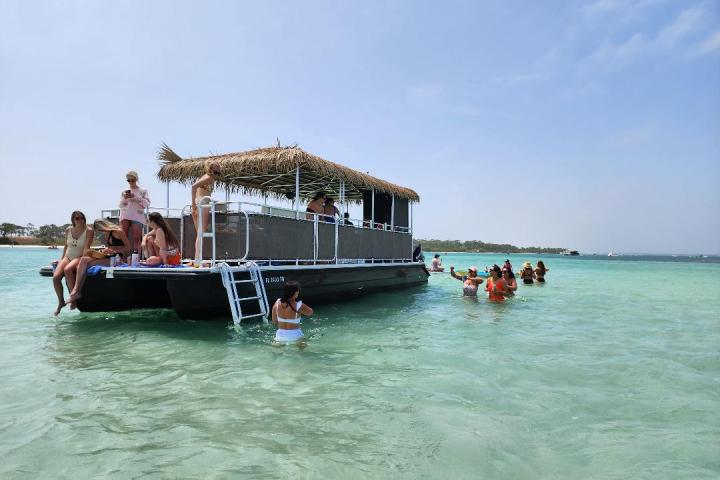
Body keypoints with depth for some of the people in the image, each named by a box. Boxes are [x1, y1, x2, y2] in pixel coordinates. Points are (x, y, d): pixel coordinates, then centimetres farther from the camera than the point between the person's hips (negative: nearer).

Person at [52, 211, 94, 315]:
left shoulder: (88, 231, -6)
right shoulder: (68, 230, 9)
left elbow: (86, 248, -13)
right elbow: (66, 246, 19)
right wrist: (61, 259, 15)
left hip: (79, 257, -5)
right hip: (67, 257, 5)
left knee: (67, 269, -37)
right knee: (56, 277, -19)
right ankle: (61, 302, 0)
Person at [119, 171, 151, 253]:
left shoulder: (143, 191, 12)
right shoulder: (124, 192, 18)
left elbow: (147, 204, 1)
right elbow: (121, 206, 16)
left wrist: (135, 197, -10)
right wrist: (124, 198, -4)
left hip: (137, 216, -2)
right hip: (125, 216, 2)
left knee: (136, 238, -11)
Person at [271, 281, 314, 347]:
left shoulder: (277, 303, -6)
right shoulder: (299, 306, -17)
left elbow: (274, 322, 3)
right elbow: (310, 312, 5)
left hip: (280, 336, 4)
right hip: (295, 336, -4)